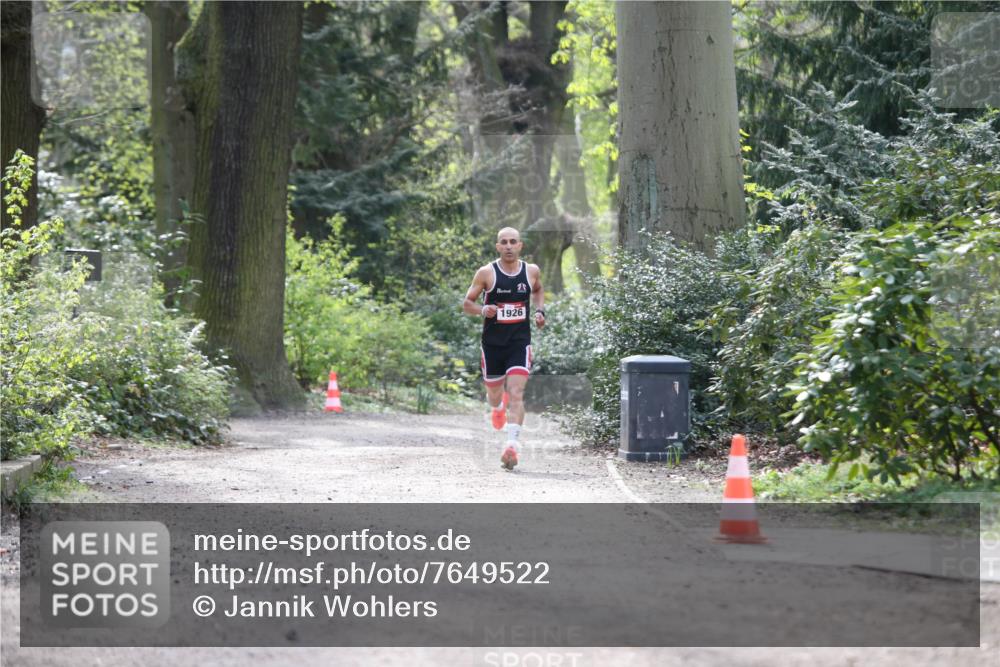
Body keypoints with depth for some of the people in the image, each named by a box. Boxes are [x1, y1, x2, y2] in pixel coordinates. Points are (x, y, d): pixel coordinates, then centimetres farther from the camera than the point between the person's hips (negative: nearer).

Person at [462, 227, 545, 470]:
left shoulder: (531, 271, 2)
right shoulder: (486, 273, -6)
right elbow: (467, 303, 0)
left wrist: (540, 310, 5)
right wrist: (482, 310, -20)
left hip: (520, 342, 0)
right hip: (493, 342, 0)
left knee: (516, 394, -16)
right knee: (494, 393, 16)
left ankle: (511, 445, -22)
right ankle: (499, 406, 54)